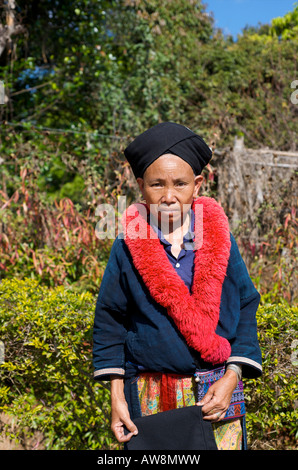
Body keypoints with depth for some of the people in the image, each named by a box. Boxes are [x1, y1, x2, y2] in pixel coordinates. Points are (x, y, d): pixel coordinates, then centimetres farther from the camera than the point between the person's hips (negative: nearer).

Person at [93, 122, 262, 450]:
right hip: (150, 398, 0)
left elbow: (246, 306, 4)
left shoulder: (219, 239, 1)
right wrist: (116, 397, 0)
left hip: (217, 396, 1)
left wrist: (232, 377, -6)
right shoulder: (128, 245, -2)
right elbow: (109, 319, 3)